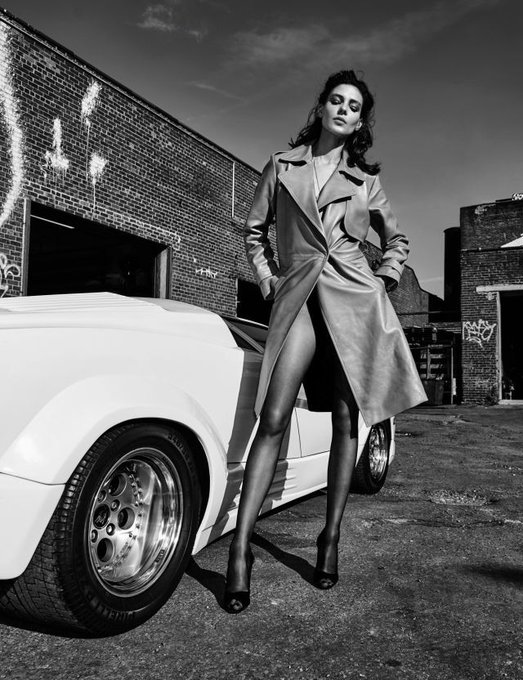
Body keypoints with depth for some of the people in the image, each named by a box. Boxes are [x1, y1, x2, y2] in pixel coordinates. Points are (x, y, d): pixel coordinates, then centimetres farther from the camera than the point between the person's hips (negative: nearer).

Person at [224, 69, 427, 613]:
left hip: (355, 301, 2)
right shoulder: (280, 167, 13)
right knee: (273, 418, -14)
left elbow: (396, 238, 26)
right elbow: (254, 231, 21)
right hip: (298, 298, -1)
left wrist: (385, 279, 11)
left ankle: (331, 540, 14)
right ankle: (240, 548, -11)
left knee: (346, 421, 1)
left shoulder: (364, 180, 15)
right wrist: (265, 276, 9)